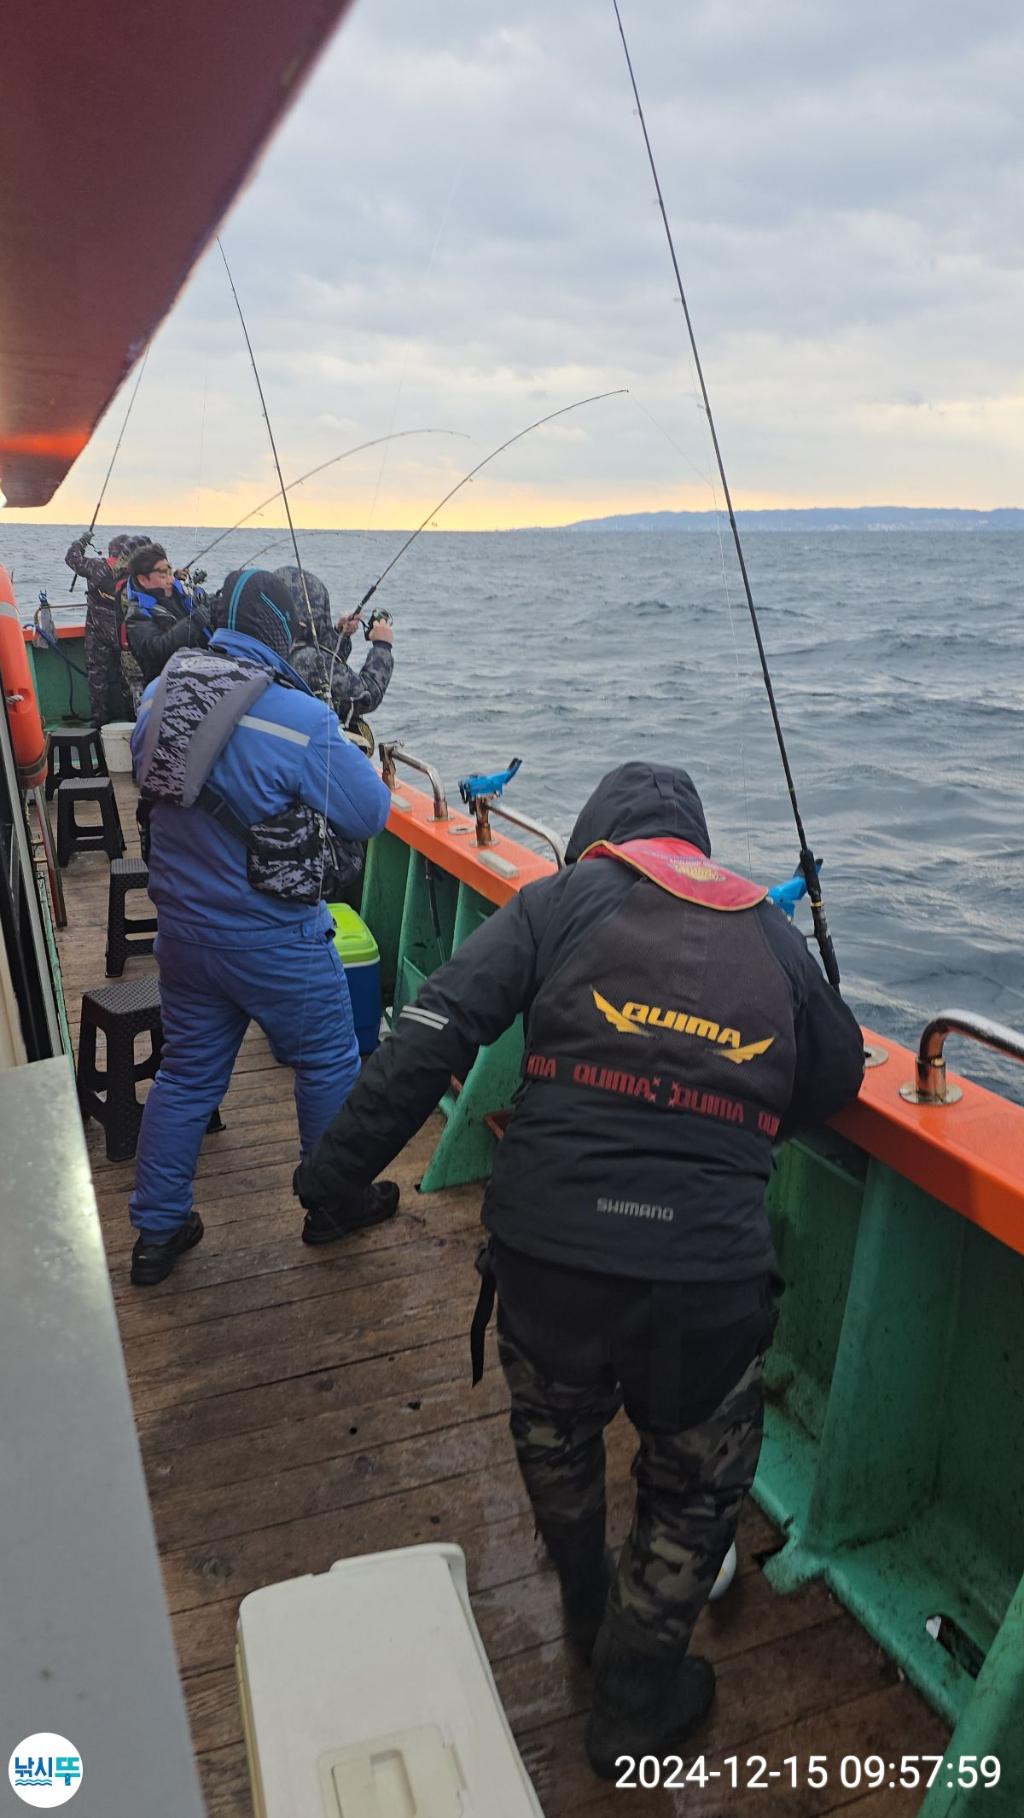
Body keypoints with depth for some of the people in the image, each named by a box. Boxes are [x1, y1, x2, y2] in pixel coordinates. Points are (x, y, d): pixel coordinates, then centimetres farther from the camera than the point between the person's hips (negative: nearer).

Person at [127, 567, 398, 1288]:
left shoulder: (160, 694, -2)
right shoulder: (299, 717, -22)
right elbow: (372, 813, -12)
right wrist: (344, 756, 5)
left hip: (182, 926, 6)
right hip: (274, 940, -6)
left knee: (187, 1074, 19)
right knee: (328, 1065, 16)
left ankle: (157, 1232, 29)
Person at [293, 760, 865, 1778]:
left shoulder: (564, 899, 4)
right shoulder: (773, 934, 12)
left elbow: (435, 1032, -7)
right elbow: (835, 1081, 21)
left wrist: (337, 1171, -3)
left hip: (546, 1255, 0)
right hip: (709, 1282, 1)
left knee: (554, 1430, 32)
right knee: (695, 1495, 27)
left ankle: (586, 1608, 57)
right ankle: (635, 1713, 45)